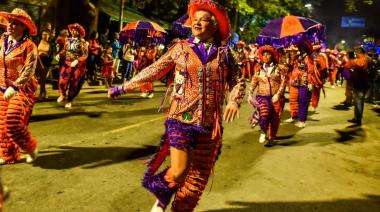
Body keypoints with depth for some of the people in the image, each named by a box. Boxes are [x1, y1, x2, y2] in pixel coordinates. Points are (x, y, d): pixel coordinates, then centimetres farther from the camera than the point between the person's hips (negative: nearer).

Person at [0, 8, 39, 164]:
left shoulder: (29, 46, -12)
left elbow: (29, 70, -20)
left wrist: (14, 87, -28)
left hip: (22, 90, -6)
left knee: (13, 122, -14)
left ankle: (31, 147, 11)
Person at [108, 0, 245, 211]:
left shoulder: (224, 52, 5)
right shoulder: (180, 48, 3)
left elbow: (237, 82, 9)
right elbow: (153, 70, 8)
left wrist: (234, 101, -12)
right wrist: (123, 87, 10)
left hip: (210, 124, 2)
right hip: (181, 119, -2)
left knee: (198, 176, 9)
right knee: (179, 171, -11)